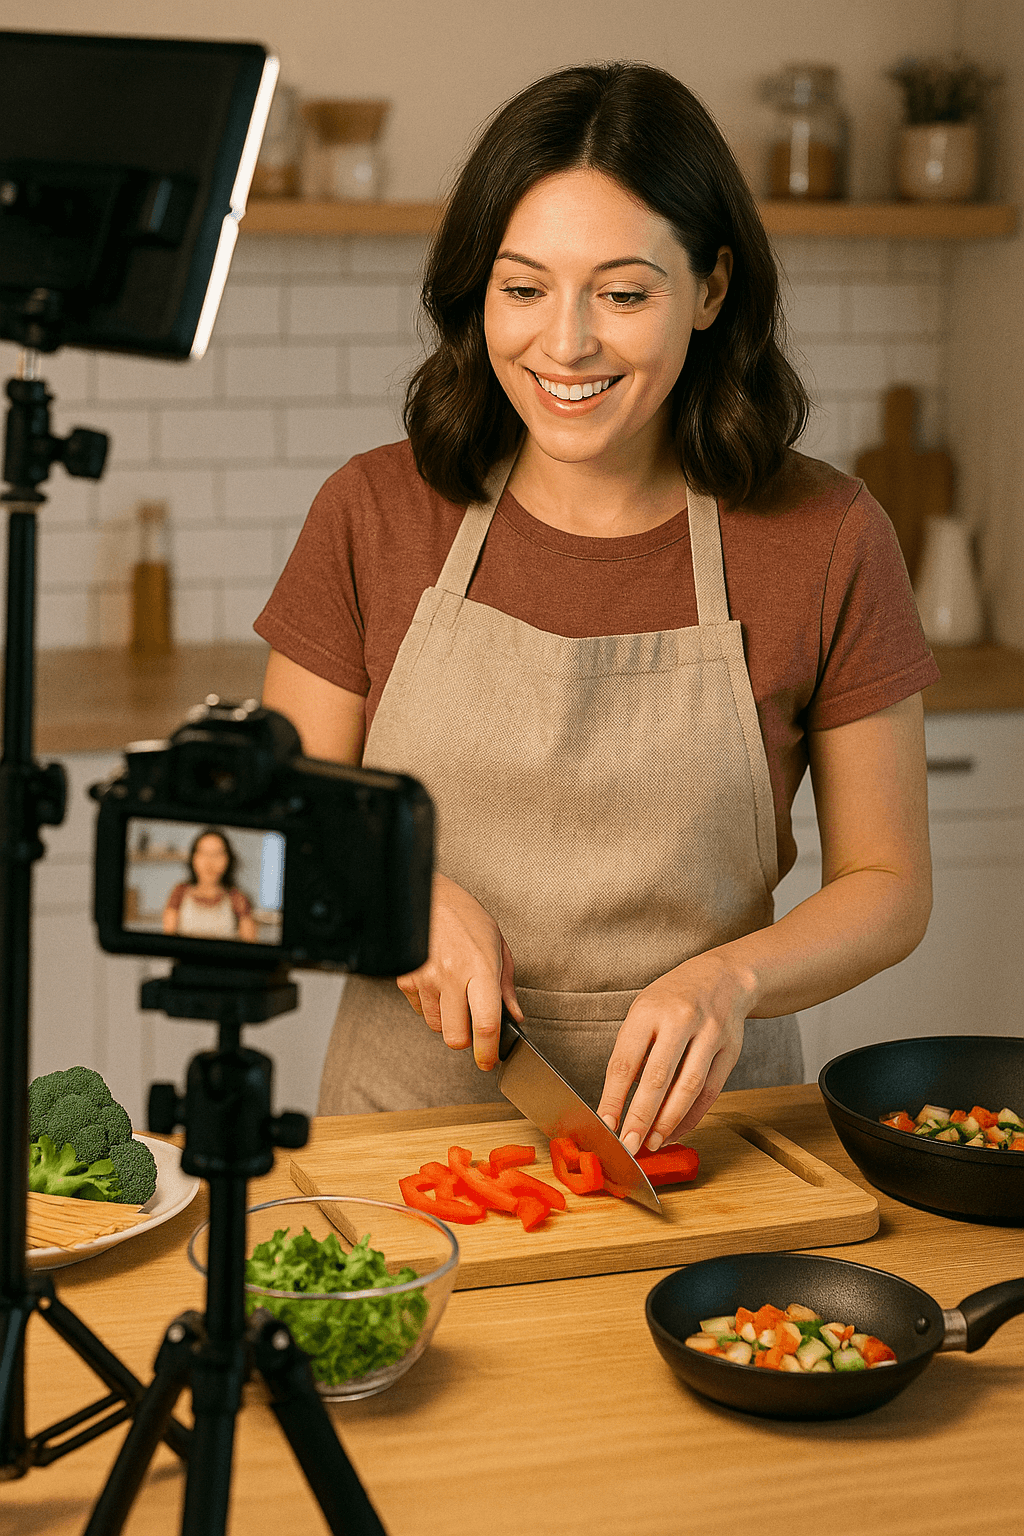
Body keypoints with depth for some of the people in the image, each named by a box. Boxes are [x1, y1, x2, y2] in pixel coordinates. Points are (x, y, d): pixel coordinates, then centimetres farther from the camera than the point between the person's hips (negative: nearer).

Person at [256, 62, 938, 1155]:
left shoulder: (825, 541, -3)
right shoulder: (375, 517, -1)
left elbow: (887, 883, 3)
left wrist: (731, 979, -15)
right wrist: (404, 896, -15)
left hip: (685, 1126, 0)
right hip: (414, 1111, 1)